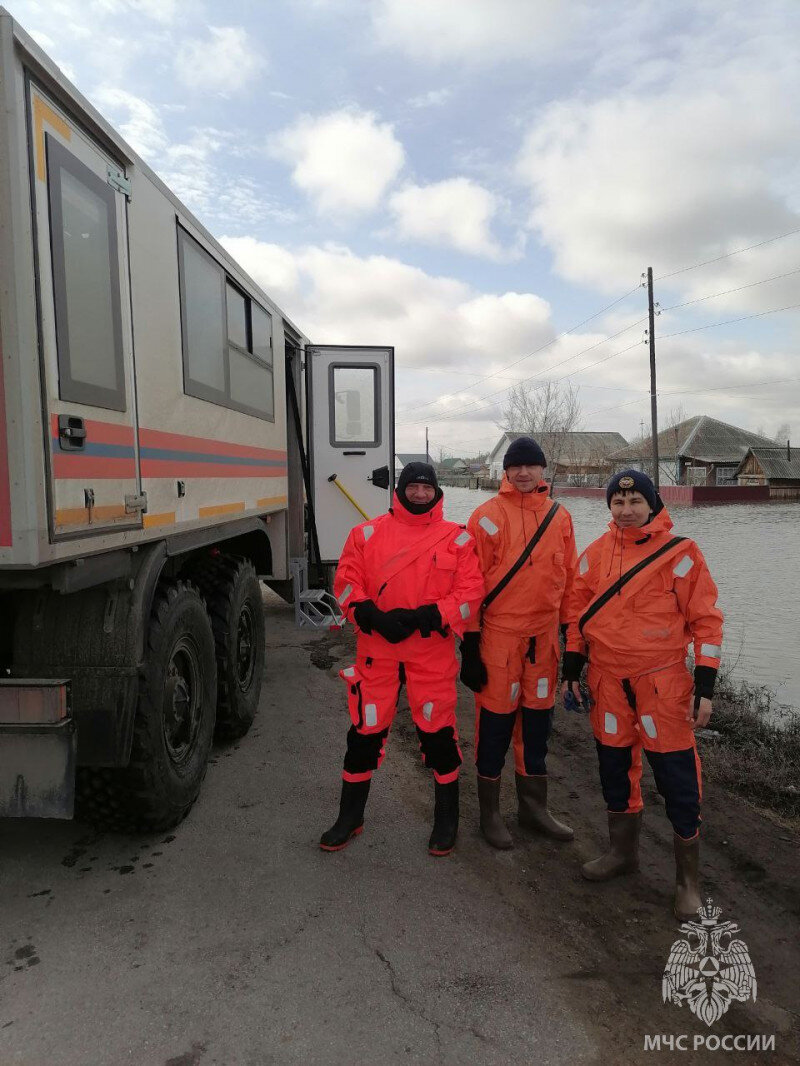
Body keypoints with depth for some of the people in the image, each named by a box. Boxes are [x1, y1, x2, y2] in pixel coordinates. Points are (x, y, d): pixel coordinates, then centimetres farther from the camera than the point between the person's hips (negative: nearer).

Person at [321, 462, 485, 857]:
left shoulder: (457, 538, 2)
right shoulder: (368, 533, 5)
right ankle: (350, 816, 29)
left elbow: (471, 590, -5)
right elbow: (346, 581, 2)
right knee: (366, 729, 9)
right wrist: (371, 615, -15)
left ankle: (446, 819, 29)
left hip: (432, 651, -1)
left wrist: (428, 616, -17)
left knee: (438, 731, 7)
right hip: (376, 648, 1)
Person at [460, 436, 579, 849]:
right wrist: (470, 641, -9)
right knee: (495, 719, 5)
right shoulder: (489, 515, -6)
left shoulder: (560, 516, 7)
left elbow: (568, 578, 12)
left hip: (544, 635, 5)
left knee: (537, 720, 15)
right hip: (498, 634, -4)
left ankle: (534, 807, 33)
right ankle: (489, 811, 24)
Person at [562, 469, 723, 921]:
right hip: (608, 681, 4)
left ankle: (688, 880, 21)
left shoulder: (680, 552, -7)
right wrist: (572, 668, 11)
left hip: (663, 682, -4)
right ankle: (623, 851, 38)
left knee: (678, 780, 1)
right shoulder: (596, 553, 5)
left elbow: (706, 618, -5)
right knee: (615, 767, 16)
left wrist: (705, 686, -9)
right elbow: (580, 611, 12)